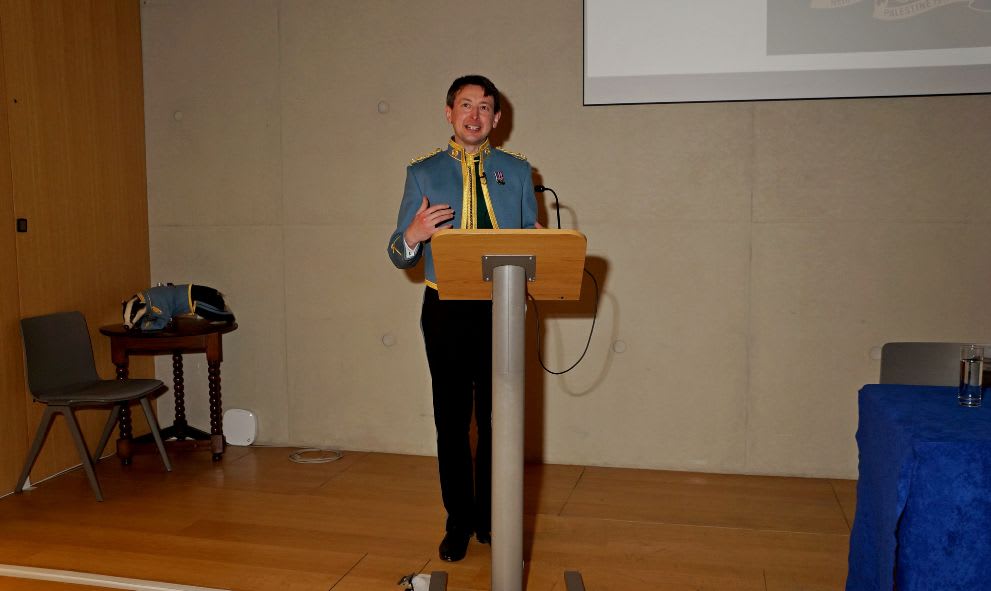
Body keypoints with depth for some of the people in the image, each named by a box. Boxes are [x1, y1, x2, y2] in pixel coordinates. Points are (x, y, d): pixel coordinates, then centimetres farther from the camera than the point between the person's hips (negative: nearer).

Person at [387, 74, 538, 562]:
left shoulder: (516, 171, 9)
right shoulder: (423, 173, 5)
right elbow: (399, 257, 4)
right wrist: (413, 235, -19)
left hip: (501, 309, 1)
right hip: (446, 311, 0)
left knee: (498, 417, 7)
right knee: (452, 420, 8)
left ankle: (493, 518, 25)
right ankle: (459, 521, 24)